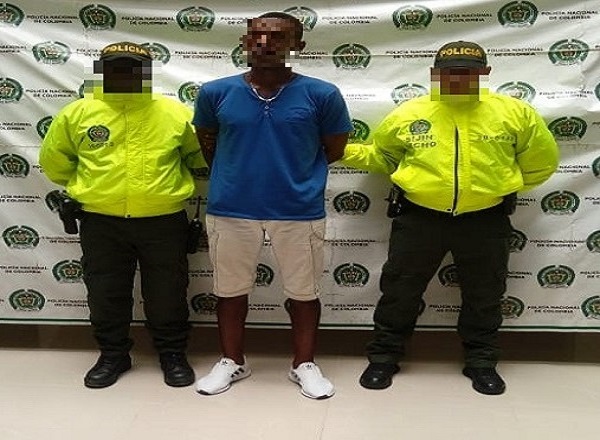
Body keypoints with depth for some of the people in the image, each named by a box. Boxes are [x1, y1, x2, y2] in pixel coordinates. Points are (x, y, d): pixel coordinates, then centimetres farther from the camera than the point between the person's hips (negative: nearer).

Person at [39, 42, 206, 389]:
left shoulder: (175, 112, -2)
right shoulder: (78, 113, 0)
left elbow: (202, 153, 10)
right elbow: (54, 159, 13)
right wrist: (83, 185, 14)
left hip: (163, 221, -1)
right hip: (101, 222, 1)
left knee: (167, 294, 9)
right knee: (106, 294, 12)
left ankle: (173, 354, 27)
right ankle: (113, 355, 30)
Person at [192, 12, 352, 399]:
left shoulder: (322, 95, -7)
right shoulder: (216, 93, -2)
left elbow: (334, 149, 5)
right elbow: (207, 143, 14)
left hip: (300, 211, -1)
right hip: (230, 210, 2)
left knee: (303, 292, 10)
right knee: (231, 291, 14)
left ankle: (305, 365, 30)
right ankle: (232, 362, 33)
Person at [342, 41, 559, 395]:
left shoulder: (513, 112, -3)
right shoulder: (409, 114, -2)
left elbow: (541, 160, 8)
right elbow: (380, 156, 11)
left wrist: (503, 185, 6)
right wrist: (340, 150, -2)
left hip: (485, 220, 1)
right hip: (419, 217, 0)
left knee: (484, 296, 14)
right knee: (400, 290, 8)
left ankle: (481, 362, 34)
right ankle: (384, 357, 25)